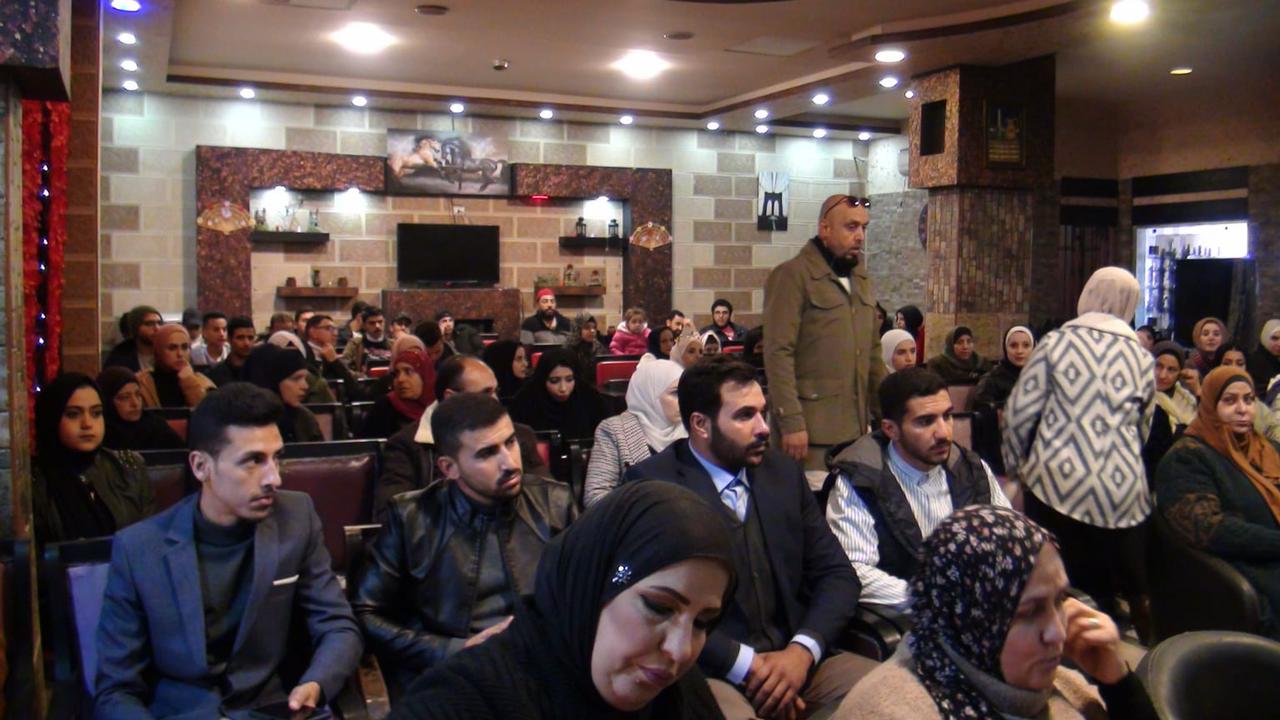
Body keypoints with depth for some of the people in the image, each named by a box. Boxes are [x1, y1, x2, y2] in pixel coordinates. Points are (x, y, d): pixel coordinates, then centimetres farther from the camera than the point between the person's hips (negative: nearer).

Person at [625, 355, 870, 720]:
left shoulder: (783, 471, 8)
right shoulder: (652, 484, -7)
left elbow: (837, 574, 7)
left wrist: (802, 651, -10)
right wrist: (745, 664, -17)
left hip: (795, 658, 5)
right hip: (707, 671, -5)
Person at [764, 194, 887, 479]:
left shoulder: (861, 278, 16)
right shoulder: (792, 276, -7)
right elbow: (778, 353, -13)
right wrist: (790, 422, -18)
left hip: (856, 427, 7)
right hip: (810, 429, -7)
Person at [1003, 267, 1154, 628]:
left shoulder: (1056, 343, 0)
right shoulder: (1143, 358, 9)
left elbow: (1019, 412, -1)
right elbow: (1143, 427, 16)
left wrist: (1017, 464, 13)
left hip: (1058, 483, -2)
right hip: (1123, 489, 2)